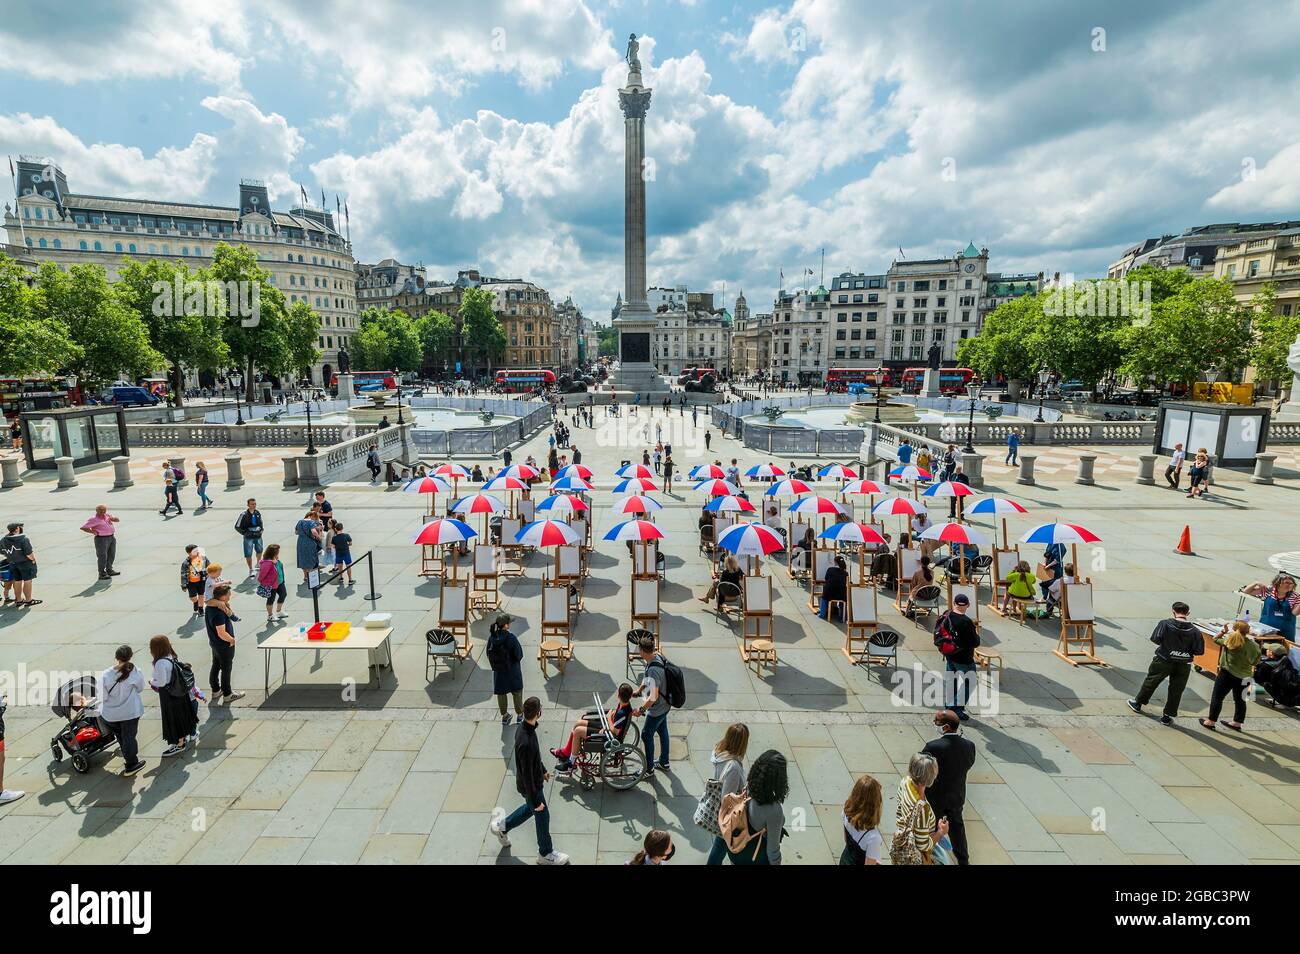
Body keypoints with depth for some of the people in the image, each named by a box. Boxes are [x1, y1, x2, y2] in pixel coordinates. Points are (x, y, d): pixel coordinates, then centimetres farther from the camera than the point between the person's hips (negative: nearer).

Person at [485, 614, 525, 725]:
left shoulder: (492, 637, -14)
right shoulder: (511, 638, -27)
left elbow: (488, 653, -3)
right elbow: (519, 655, -21)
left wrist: (495, 663, 12)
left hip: (498, 670, 3)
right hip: (512, 670, -3)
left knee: (501, 692, 20)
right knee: (517, 692, 18)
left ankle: (504, 716, 32)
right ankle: (519, 714, 32)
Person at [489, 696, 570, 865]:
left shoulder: (525, 727, -11)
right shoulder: (526, 743, -39)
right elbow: (527, 775, -29)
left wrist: (543, 770, 21)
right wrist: (536, 801, -19)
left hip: (535, 779, 8)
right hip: (530, 786, -8)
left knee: (531, 808, 30)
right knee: (542, 816, 13)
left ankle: (502, 827, 46)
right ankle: (546, 854, 35)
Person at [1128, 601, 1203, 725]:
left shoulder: (1165, 624, -16)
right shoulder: (1194, 631, -10)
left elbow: (1155, 639, -17)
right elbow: (1199, 651, -9)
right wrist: (1187, 649, 11)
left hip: (1163, 661, -1)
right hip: (1183, 666, 1)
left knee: (1151, 682, 18)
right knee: (1176, 691, 14)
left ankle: (1137, 703, 32)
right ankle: (1167, 716, 21)